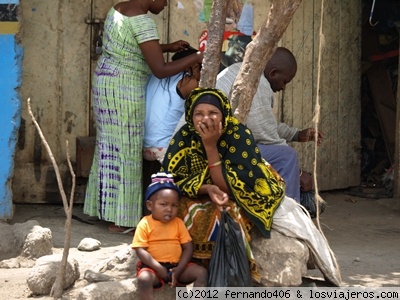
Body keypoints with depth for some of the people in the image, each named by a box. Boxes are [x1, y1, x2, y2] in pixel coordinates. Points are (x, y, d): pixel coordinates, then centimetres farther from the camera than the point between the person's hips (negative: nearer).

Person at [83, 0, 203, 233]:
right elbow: (160, 70, -23)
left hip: (106, 82, 10)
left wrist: (168, 47, 19)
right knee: (124, 150, -1)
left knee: (110, 146, 16)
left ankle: (106, 209, 24)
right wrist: (197, 58, -14)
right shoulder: (142, 20, -20)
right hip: (123, 89, -10)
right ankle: (120, 219, 6)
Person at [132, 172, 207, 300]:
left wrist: (178, 270, -12)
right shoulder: (145, 224, -6)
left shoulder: (178, 223, 4)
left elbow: (188, 248, 2)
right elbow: (140, 251, -11)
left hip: (177, 266, 4)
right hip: (153, 266, -4)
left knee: (201, 272, -14)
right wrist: (158, 268, -20)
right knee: (144, 278, -35)